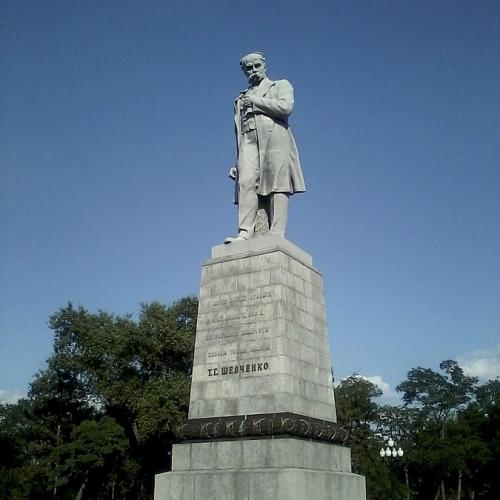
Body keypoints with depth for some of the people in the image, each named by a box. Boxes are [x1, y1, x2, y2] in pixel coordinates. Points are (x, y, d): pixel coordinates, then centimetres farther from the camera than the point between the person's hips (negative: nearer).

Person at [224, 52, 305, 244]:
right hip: (248, 140, 3)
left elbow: (286, 107, -2)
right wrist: (238, 161, 15)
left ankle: (276, 235, -22)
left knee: (276, 185, -15)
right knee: (246, 183, -18)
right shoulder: (241, 98, 32)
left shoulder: (281, 85, 21)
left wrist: (256, 100, 3)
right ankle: (245, 233, -26)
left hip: (274, 137, -3)